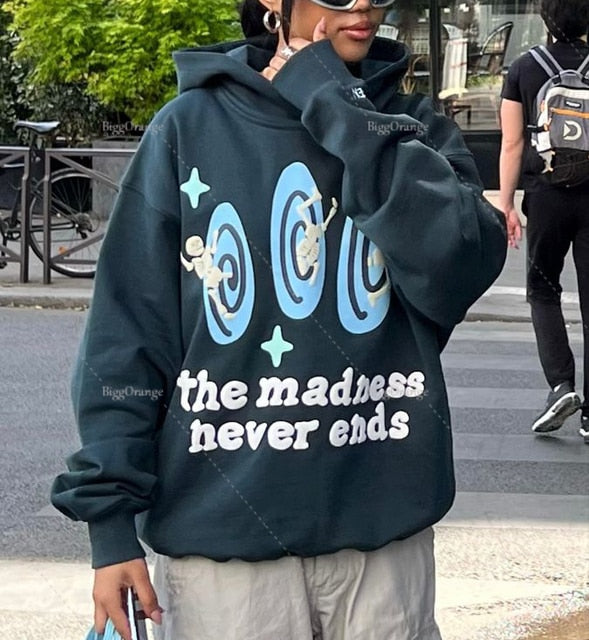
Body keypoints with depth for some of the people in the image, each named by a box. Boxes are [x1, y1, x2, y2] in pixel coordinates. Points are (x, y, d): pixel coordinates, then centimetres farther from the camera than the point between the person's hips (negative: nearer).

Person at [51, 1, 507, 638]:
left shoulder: (413, 128, 4)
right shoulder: (190, 127, -1)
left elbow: (460, 267, -16)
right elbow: (127, 335, -1)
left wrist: (337, 107, -12)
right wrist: (110, 515, -5)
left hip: (381, 525, 1)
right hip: (222, 525, -1)